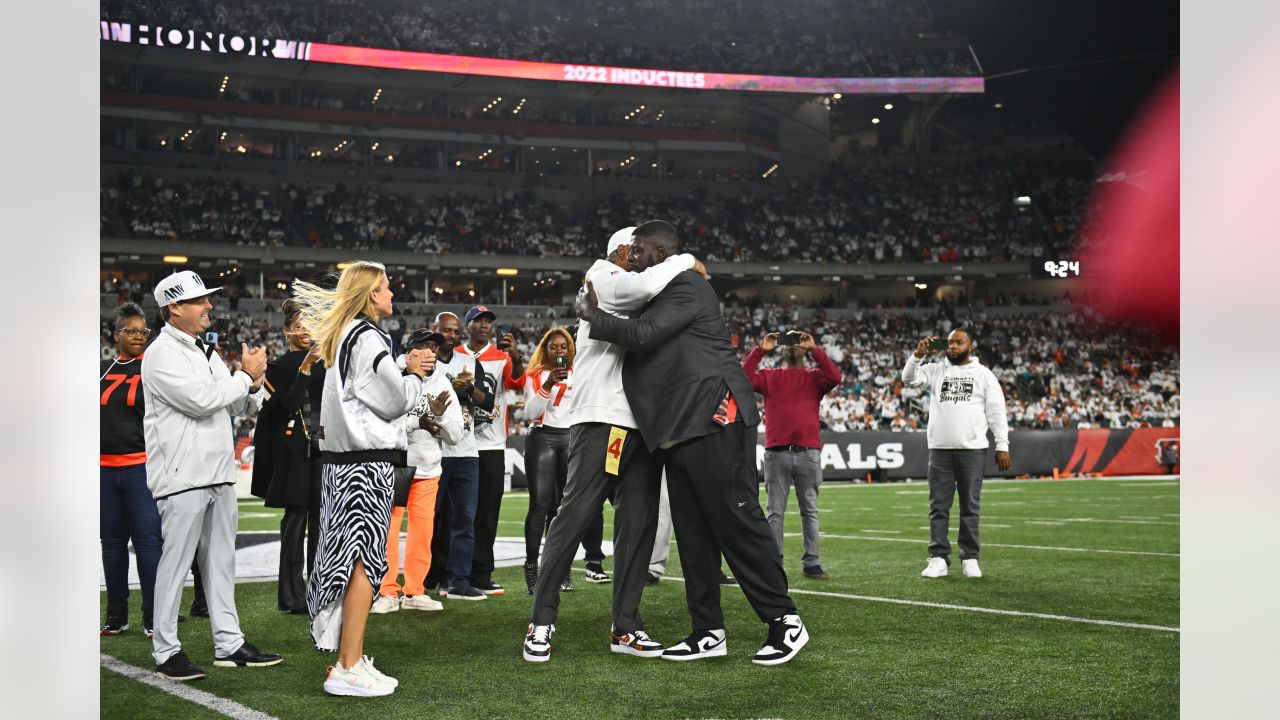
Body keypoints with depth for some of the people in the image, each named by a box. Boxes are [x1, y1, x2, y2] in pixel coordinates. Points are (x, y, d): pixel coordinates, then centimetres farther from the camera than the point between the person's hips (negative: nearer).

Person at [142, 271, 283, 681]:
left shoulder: (204, 351, 18)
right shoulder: (162, 354, -9)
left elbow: (240, 406, 20)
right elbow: (201, 399, -20)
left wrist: (252, 384, -1)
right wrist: (246, 375, -9)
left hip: (218, 473, 9)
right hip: (182, 475, -9)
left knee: (221, 561, 11)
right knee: (175, 562, -4)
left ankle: (228, 643, 17)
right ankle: (166, 651, 4)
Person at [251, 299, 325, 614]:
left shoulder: (322, 363, 12)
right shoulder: (279, 367, 0)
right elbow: (288, 404, -12)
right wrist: (304, 368, -17)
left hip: (323, 447, 4)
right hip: (294, 449, -4)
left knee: (321, 518, 5)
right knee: (296, 519, -4)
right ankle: (292, 595, 1)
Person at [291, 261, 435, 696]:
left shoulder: (341, 336, 17)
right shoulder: (367, 338, -12)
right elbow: (393, 401, -10)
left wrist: (405, 369, 11)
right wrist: (415, 377, 7)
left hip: (342, 459, 10)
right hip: (369, 460, -10)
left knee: (350, 557, 11)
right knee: (365, 560, -8)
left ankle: (348, 656, 15)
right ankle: (349, 668, -7)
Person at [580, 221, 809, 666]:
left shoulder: (686, 287, -7)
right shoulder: (658, 297, 23)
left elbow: (640, 334, -17)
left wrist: (593, 316, -3)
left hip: (713, 419, -10)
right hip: (678, 430, 10)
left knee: (737, 520, -9)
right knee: (692, 531, 8)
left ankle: (785, 622, -2)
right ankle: (708, 632, 13)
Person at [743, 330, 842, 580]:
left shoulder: (814, 377, 10)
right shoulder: (769, 376, 12)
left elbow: (834, 377, -10)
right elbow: (744, 379, -5)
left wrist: (814, 349, -9)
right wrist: (760, 350, -7)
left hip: (808, 453, 0)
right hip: (776, 454, 0)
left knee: (810, 511, 5)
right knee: (775, 512, 2)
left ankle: (812, 563, 9)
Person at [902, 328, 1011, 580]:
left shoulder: (984, 375, 6)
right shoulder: (935, 370, 11)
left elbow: (997, 413, 3)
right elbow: (909, 379, -2)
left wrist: (1002, 447, -4)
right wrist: (918, 355, -16)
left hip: (972, 450, -1)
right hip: (939, 449, 1)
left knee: (970, 507, 4)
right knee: (939, 506, 1)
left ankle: (970, 559, 10)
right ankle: (938, 558, 4)